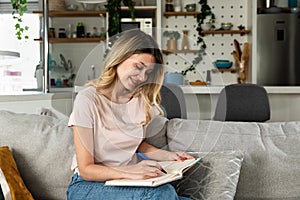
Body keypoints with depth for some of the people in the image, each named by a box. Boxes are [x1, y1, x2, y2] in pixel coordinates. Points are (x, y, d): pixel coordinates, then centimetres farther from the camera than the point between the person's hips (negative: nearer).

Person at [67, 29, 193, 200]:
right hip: (89, 185, -5)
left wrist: (168, 156, 2)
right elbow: (86, 170, -14)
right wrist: (129, 171, -30)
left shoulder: (142, 99, 5)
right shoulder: (88, 99, -14)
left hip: (128, 184, 6)